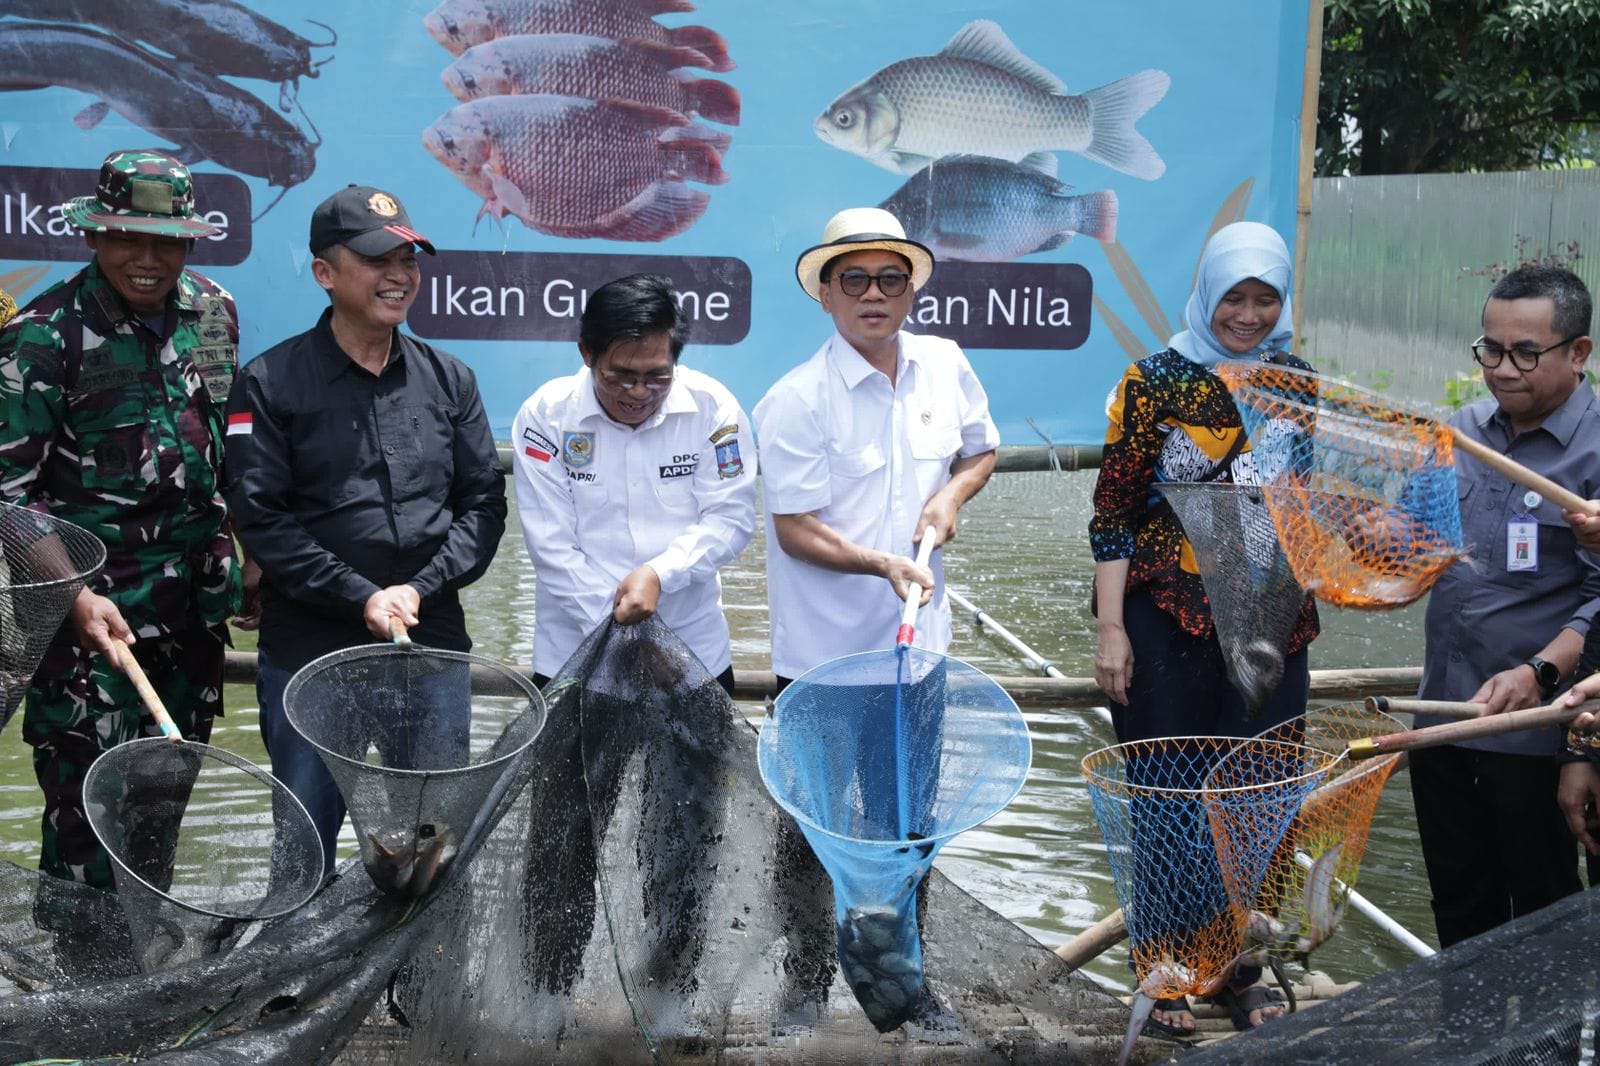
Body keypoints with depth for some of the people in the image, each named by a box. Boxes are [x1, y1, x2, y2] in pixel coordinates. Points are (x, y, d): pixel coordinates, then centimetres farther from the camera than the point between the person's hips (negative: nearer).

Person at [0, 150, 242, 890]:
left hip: (193, 603, 6)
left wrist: (240, 553, 15)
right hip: (95, 610, -6)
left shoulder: (213, 311, 4)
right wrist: (74, 597, -24)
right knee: (89, 806, -2)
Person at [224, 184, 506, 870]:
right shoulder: (270, 384, -3)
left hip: (433, 644, 3)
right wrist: (361, 599, -14)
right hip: (308, 652, -3)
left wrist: (420, 590, -8)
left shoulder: (448, 380, 8)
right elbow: (260, 518, -8)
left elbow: (483, 503, 6)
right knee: (307, 851, 6)